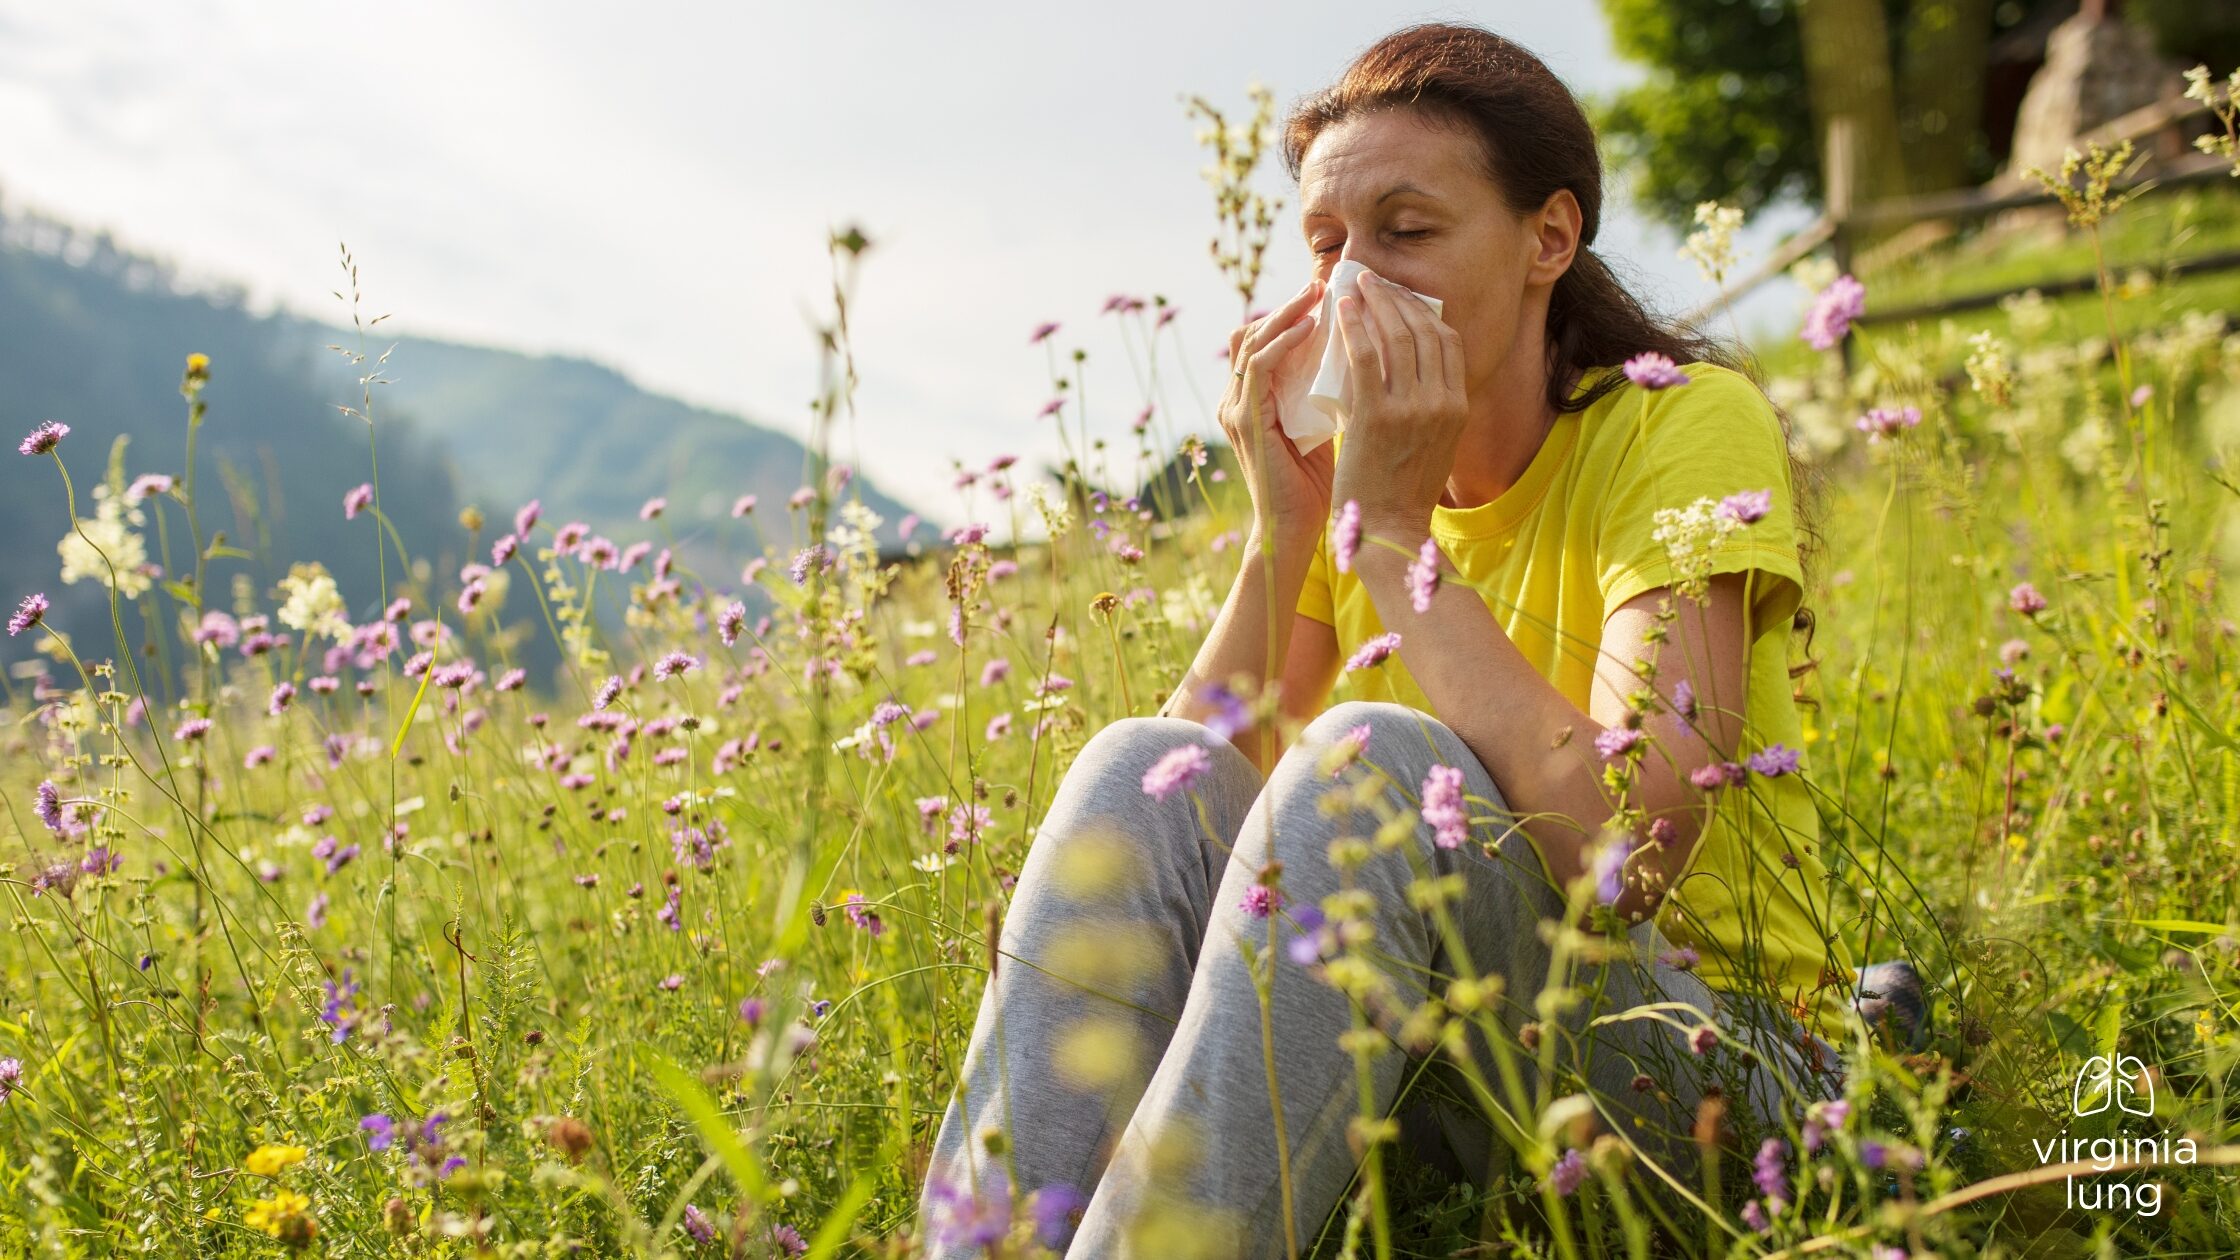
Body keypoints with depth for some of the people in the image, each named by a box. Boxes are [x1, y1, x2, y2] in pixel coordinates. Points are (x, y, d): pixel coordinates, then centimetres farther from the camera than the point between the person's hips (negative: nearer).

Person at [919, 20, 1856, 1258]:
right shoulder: (1352, 462, 4)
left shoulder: (1687, 426, -12)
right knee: (1140, 772, -20)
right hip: (1438, 1041, 5)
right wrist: (1280, 532, -15)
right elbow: (1204, 814, -5)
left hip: (1706, 1048, -4)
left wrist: (1394, 530, -22)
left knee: (1367, 758, -32)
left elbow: (1627, 854, -28)